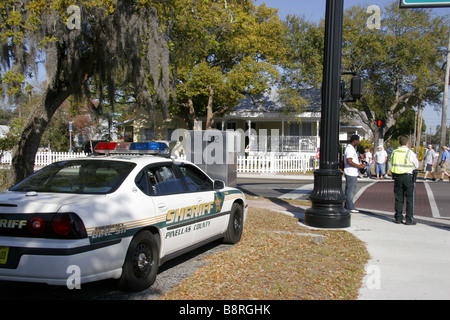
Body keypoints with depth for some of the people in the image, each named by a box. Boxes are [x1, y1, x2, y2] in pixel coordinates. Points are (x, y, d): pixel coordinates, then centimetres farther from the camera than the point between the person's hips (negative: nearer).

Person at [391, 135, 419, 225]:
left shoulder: (394, 152, 2)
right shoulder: (410, 153, -11)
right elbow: (416, 165, 1)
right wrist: (417, 159, 18)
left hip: (397, 177, 4)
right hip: (408, 177, -4)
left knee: (398, 198, 11)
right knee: (410, 198, 4)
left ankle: (398, 217, 14)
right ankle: (409, 219, 4)